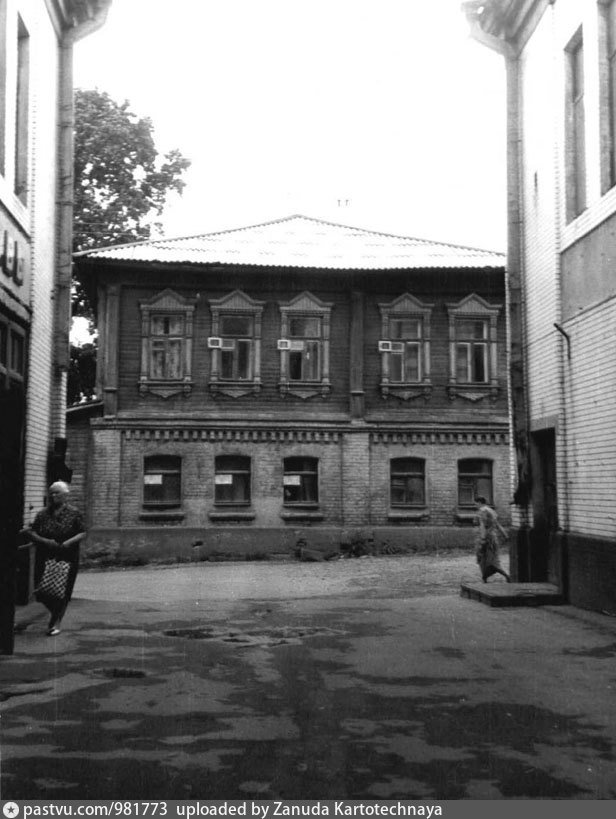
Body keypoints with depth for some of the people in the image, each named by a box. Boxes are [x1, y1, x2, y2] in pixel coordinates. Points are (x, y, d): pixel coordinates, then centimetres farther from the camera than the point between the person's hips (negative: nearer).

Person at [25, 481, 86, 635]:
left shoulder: (74, 513, 0)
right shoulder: (43, 514, 7)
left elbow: (82, 533, -2)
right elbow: (32, 532, 5)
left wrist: (69, 542, -18)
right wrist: (45, 541, -12)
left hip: (68, 558, -2)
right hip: (47, 558, 2)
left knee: (63, 591, -2)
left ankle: (56, 623, 11)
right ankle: (56, 615, 28)